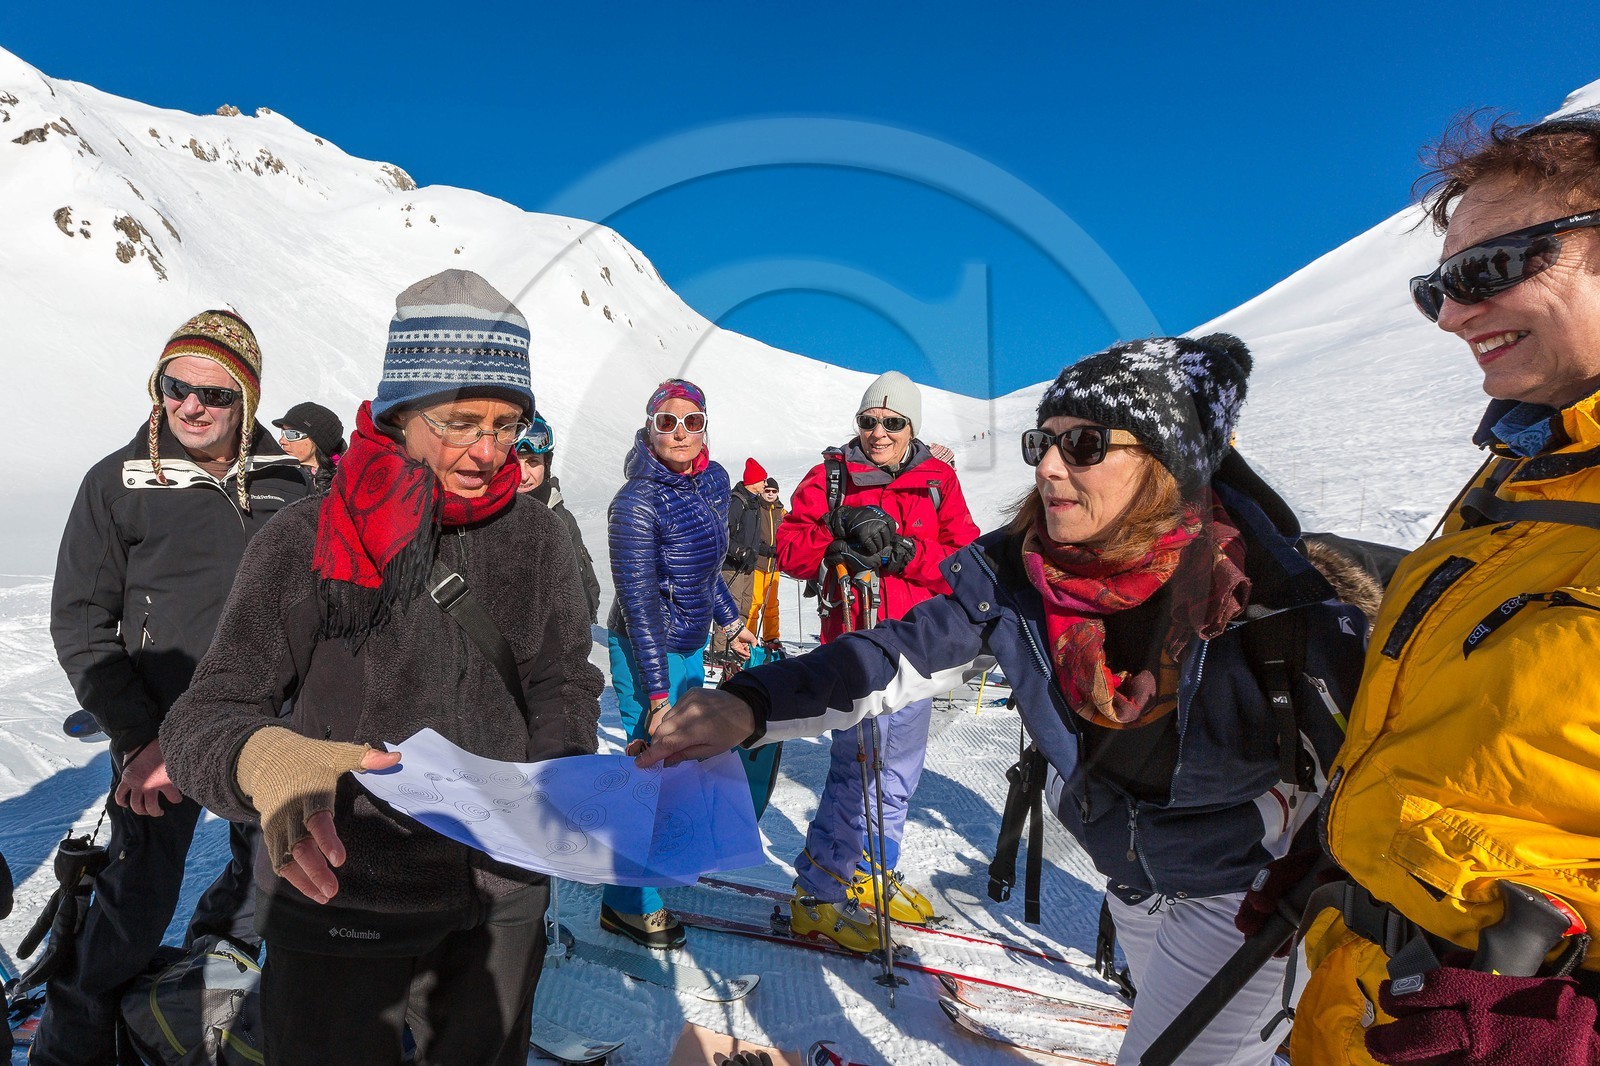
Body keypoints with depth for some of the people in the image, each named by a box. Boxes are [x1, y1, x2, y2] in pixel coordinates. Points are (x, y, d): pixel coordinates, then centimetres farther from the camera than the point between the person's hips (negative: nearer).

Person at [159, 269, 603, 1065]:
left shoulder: (536, 537, -5)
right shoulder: (305, 543, -13)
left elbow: (564, 683, 1)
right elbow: (206, 715, -14)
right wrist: (262, 760, -36)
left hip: (504, 902, 3)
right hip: (340, 907, -2)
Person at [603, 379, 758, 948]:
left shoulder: (713, 482, 2)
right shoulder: (638, 501, -20)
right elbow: (638, 601, -22)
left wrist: (730, 620, 23)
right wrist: (657, 690, -22)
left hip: (691, 649, 8)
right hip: (647, 652, -7)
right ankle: (628, 902, 20)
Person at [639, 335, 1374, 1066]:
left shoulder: (1262, 582, -29)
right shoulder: (1012, 576, -19)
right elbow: (898, 658, -21)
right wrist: (747, 705, -35)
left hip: (1250, 889, -4)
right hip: (1131, 879, 5)